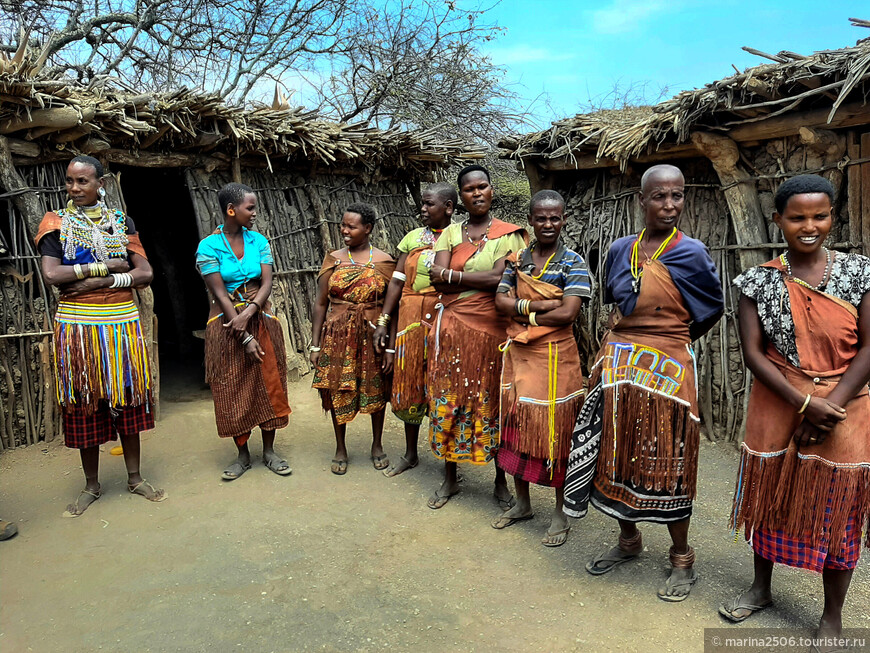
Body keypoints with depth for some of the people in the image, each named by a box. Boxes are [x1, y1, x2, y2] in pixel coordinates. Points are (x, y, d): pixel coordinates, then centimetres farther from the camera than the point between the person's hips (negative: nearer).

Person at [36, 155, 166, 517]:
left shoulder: (121, 222, 8)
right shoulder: (56, 223, 3)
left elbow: (145, 273, 0)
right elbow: (51, 274, -11)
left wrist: (100, 282, -12)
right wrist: (106, 266, -11)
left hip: (122, 324, 1)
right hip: (77, 326, -1)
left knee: (127, 401, 7)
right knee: (84, 405, 5)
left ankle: (134, 477, 20)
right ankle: (91, 485, 20)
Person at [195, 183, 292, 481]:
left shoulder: (259, 241, 2)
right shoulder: (208, 246, -8)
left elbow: (267, 283, -4)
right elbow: (219, 294, -13)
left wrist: (248, 314, -21)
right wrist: (245, 338, -16)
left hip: (260, 319, 3)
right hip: (227, 325, -3)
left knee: (269, 384, 5)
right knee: (233, 389, 5)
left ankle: (269, 450, 19)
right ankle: (242, 454, 20)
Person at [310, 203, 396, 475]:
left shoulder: (384, 261, -1)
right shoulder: (333, 259, 3)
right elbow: (321, 303, 3)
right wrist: (315, 345, 0)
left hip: (373, 335, -1)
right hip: (338, 335, 1)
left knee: (376, 390, 9)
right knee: (338, 391, 6)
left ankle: (377, 445, 30)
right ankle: (340, 449, 25)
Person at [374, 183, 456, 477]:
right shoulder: (413, 237, 10)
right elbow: (397, 282, 7)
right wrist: (383, 322, 2)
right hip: (411, 319, 4)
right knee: (409, 383, 11)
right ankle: (410, 454, 29)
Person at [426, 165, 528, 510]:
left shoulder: (509, 234, 1)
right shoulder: (451, 233, 10)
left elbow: (501, 279, -14)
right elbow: (438, 280, -4)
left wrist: (452, 275, -10)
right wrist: (481, 279, -11)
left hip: (491, 328, -3)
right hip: (453, 328, 3)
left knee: (492, 403, 4)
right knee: (449, 400, 8)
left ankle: (501, 481, 23)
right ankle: (450, 478, 25)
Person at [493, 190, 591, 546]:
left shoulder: (572, 262, -5)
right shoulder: (517, 258, 9)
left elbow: (567, 314, -16)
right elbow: (501, 300, -1)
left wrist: (523, 314, -10)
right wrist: (537, 306, -15)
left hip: (554, 356, -5)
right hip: (518, 354, 5)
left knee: (554, 431, 2)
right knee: (516, 425, 12)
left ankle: (560, 513, 19)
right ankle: (522, 503, 31)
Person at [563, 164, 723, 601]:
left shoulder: (690, 254, -6)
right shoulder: (621, 250, 6)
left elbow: (712, 310, 5)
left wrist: (668, 342, 10)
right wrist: (633, 340, 11)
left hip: (666, 372, -5)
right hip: (617, 366, 5)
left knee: (665, 462, 3)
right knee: (617, 454, 12)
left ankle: (682, 557, 23)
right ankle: (629, 540, 33)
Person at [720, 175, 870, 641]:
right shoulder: (759, 281, -3)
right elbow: (753, 353, -7)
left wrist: (830, 407, -14)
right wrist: (804, 404, -15)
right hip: (776, 406, 1)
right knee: (770, 497, 13)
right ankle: (761, 588, 35)